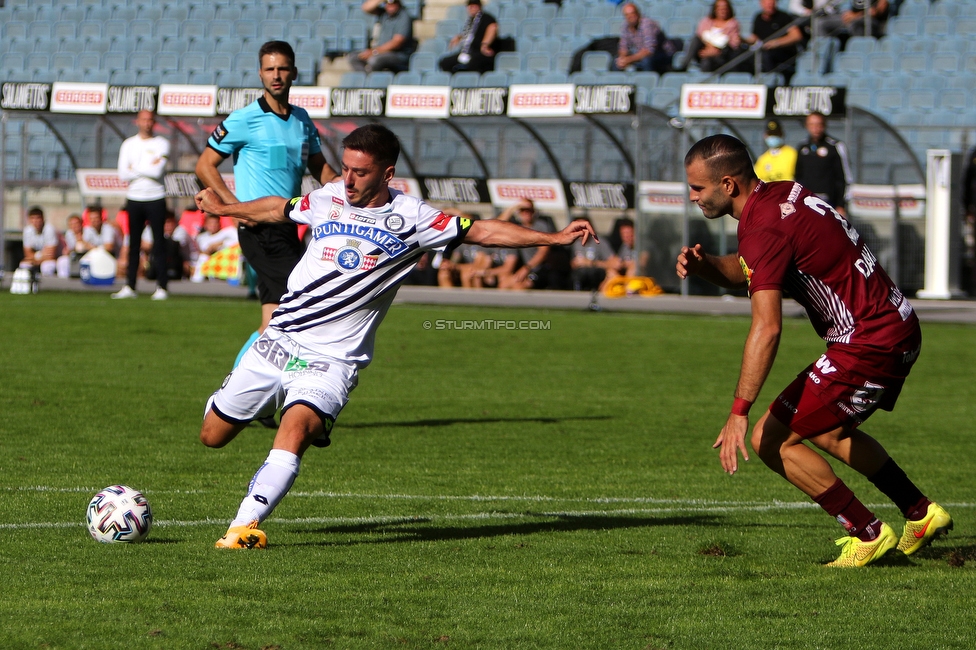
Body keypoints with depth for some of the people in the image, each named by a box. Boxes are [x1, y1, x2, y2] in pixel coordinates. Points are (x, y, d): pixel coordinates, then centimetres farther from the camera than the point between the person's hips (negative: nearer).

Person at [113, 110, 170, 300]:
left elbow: (157, 172, -12)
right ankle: (129, 286, 6)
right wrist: (149, 168, -8)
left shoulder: (161, 144, 1)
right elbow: (123, 174, -2)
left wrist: (135, 168, -4)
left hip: (155, 199, -3)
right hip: (134, 199, 3)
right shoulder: (129, 144, 9)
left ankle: (161, 287, -4)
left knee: (159, 243, -4)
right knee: (134, 244, 4)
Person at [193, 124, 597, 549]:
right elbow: (279, 210, 25)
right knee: (213, 435, 8)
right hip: (280, 339, 4)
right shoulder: (328, 199, 5)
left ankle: (246, 525, -31)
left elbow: (482, 231, -4)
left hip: (332, 359, -4)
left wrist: (554, 238, -11)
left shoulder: (410, 218, -5)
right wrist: (222, 209, 41)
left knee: (297, 427, -31)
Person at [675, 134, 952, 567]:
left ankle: (869, 534, 3)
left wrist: (739, 413, -33)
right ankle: (921, 514, 37)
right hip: (897, 327, 10)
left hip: (869, 345, -10)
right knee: (827, 432, 30)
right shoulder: (782, 194, 7)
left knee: (771, 439, -6)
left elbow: (767, 328, -31)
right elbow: (748, 271, 21)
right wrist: (704, 266, -1)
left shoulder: (765, 228, -22)